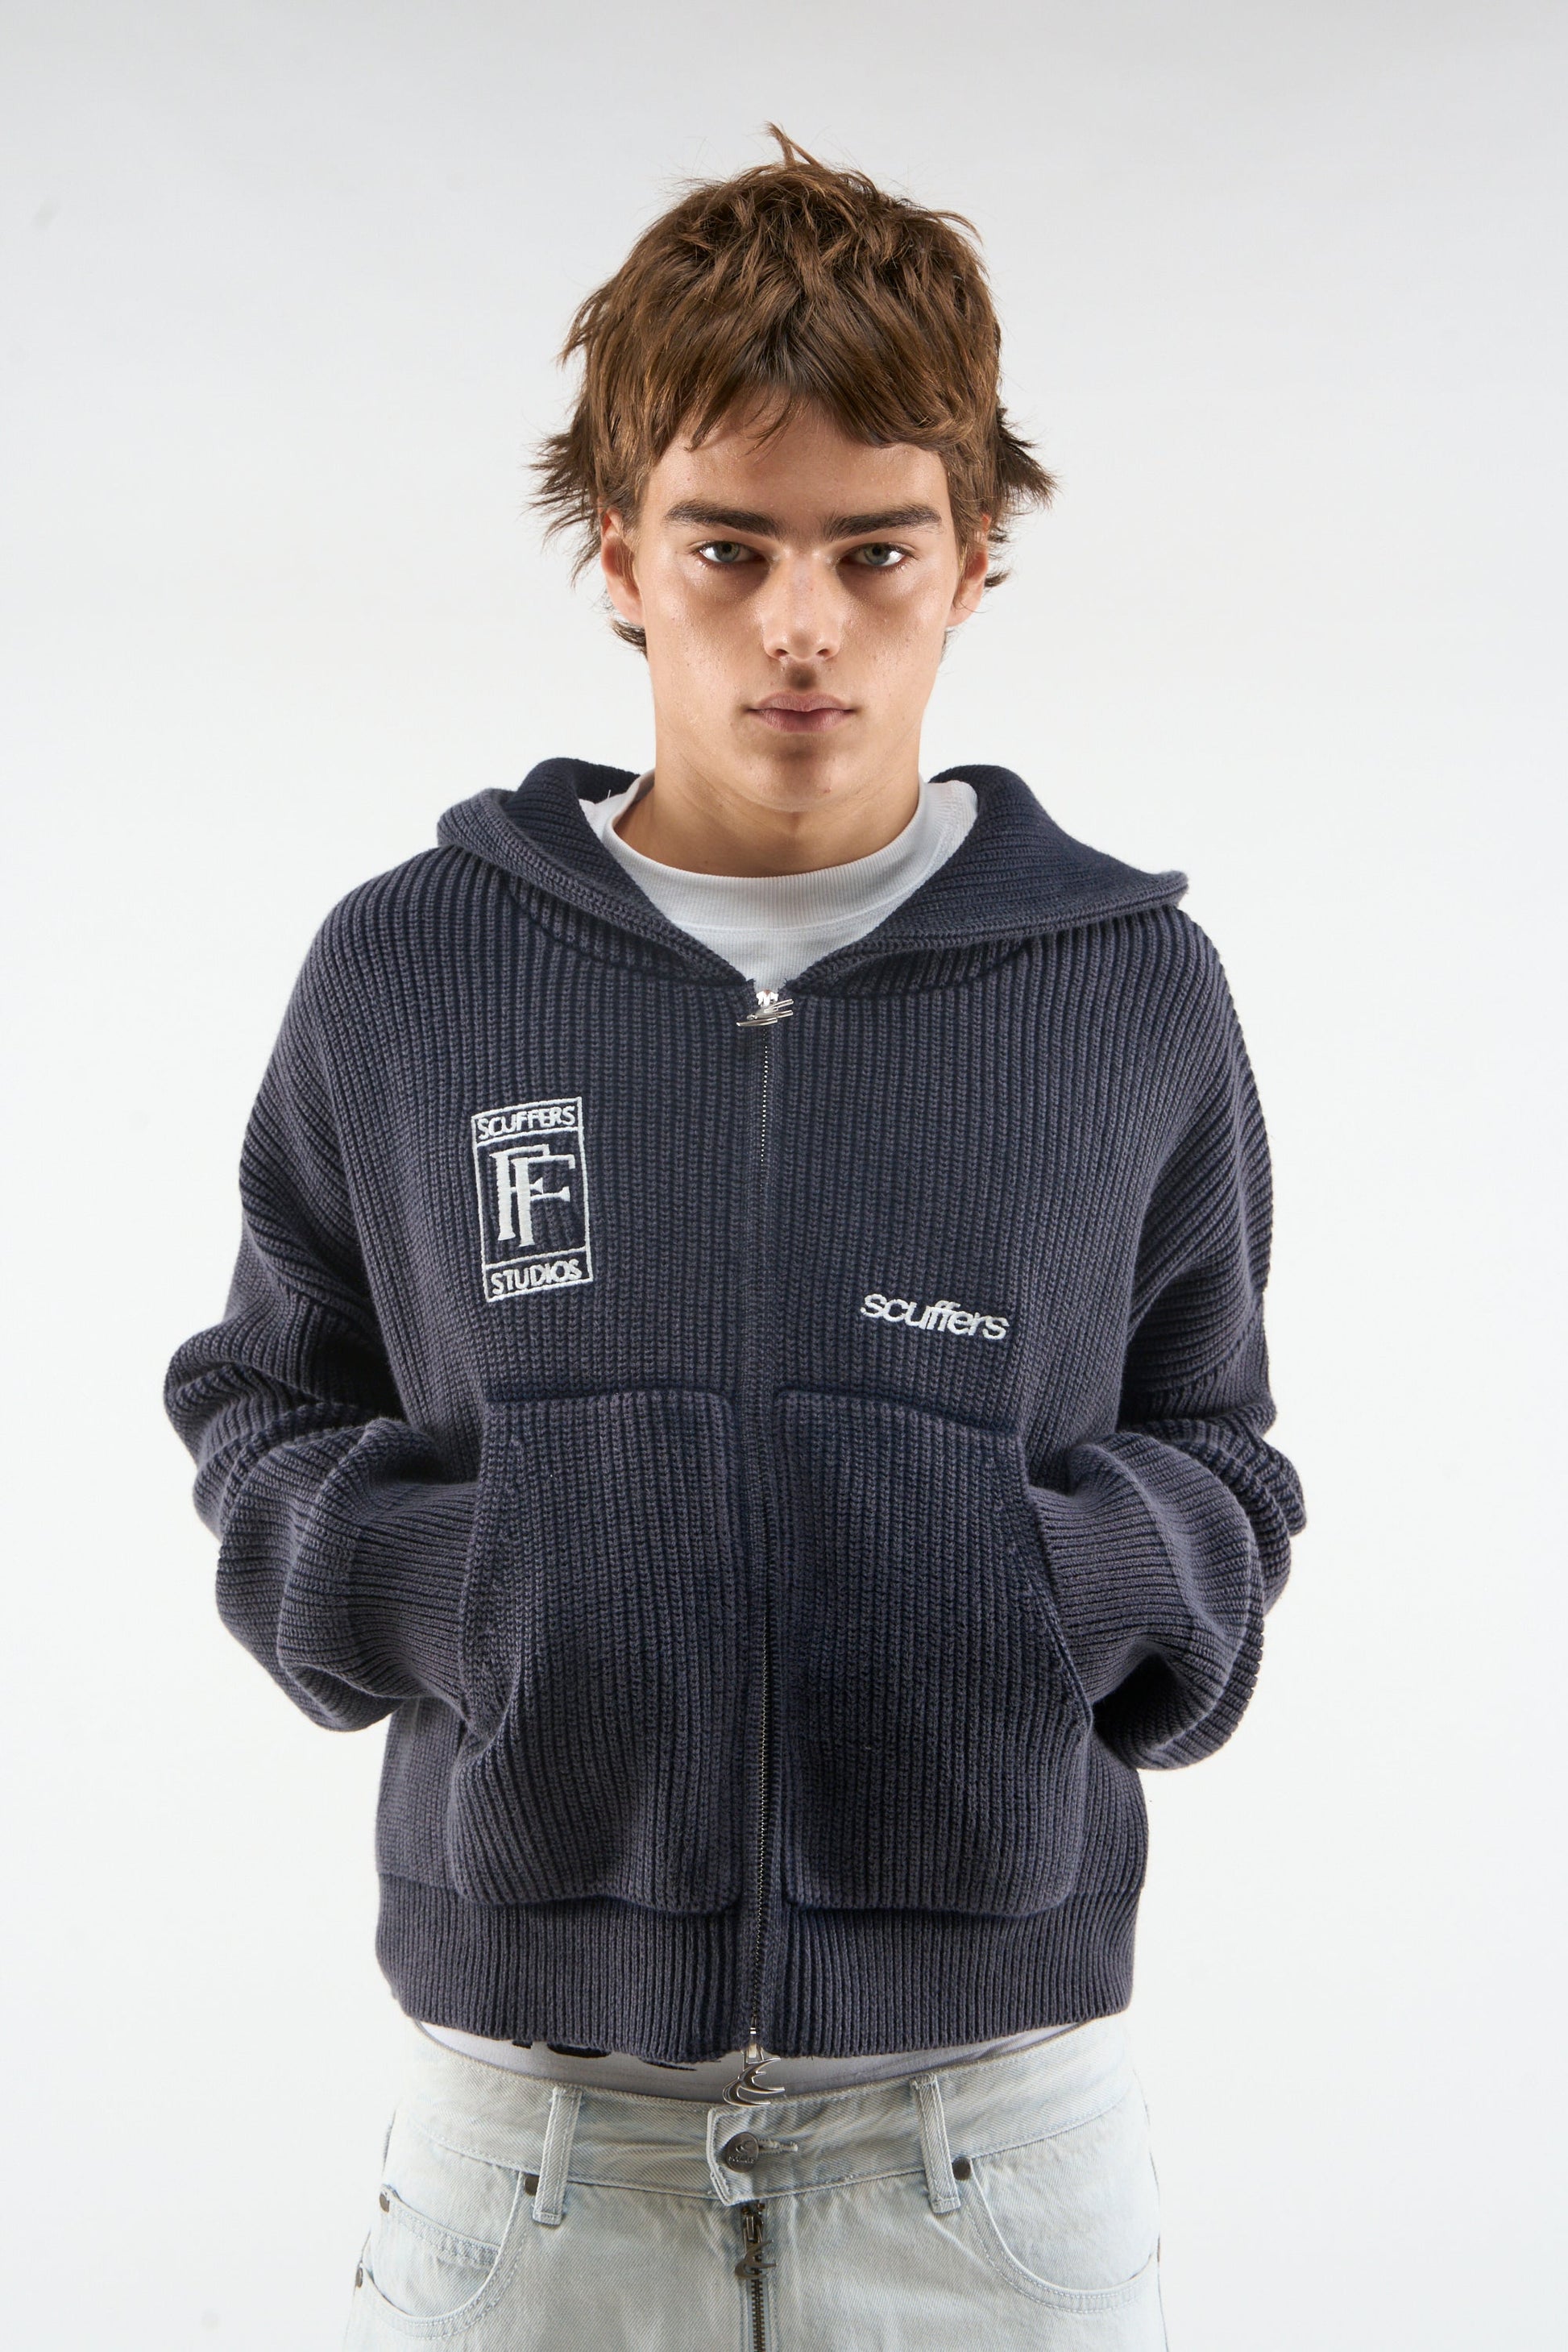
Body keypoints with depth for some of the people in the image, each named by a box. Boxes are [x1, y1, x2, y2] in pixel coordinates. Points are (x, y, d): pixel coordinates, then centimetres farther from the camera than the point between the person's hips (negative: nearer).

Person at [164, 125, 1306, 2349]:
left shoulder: (1136, 994, 1)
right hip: (528, 2085, 0)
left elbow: (1214, 1457, 9)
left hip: (993, 2084, 0)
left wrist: (1080, 1582, -12)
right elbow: (265, 1415, 10)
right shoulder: (407, 975, 1)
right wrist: (432, 1575, -10)